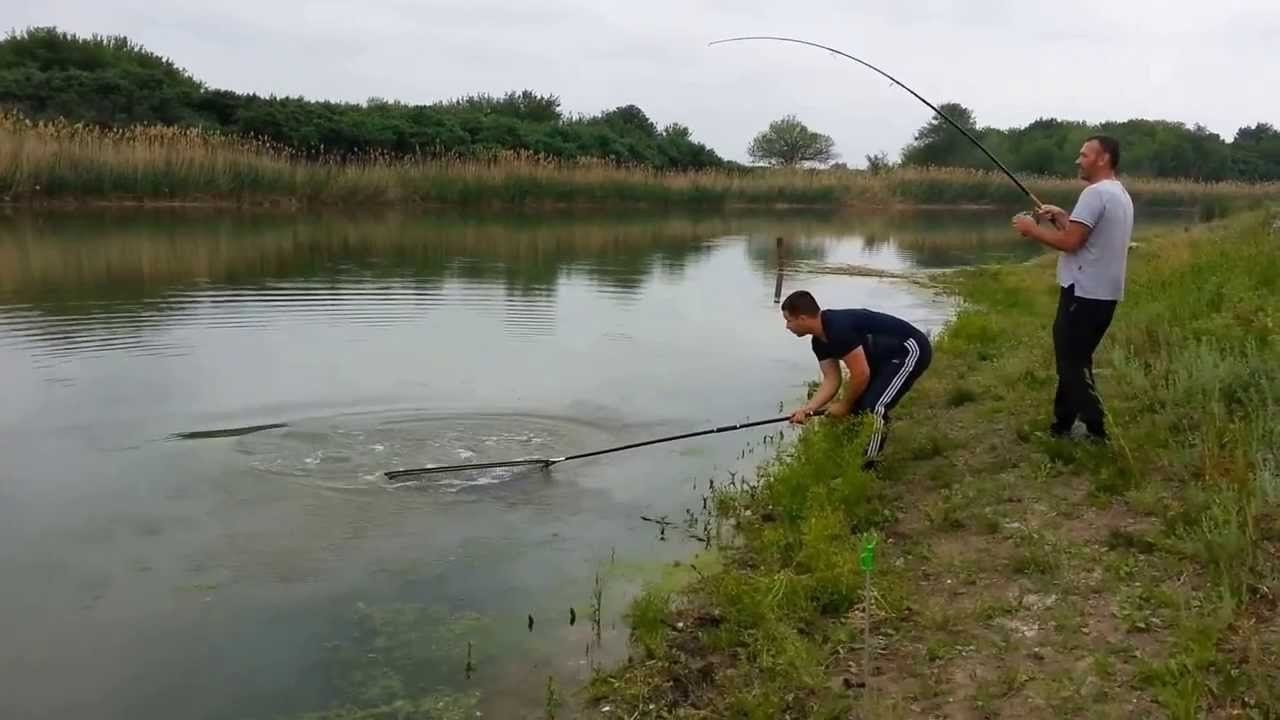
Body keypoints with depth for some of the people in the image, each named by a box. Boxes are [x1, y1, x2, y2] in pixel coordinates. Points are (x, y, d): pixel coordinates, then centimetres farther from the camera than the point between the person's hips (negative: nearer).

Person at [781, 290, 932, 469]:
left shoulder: (838, 328, -30)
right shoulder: (819, 340, 1)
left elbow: (861, 374, -27)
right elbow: (831, 380, 1)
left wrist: (844, 405, -12)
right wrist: (807, 409, -13)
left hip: (910, 350, -10)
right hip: (887, 356, 10)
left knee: (874, 408, -19)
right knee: (856, 404, 8)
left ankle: (867, 471, -9)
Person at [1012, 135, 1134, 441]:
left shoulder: (1096, 193, -15)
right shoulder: (1120, 194, 18)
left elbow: (1070, 242, -21)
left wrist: (1033, 229, -8)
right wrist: (1062, 217, 15)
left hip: (1085, 293, -10)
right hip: (1104, 292, 10)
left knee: (1072, 362, -5)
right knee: (1073, 359, 16)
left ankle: (1097, 431, -4)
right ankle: (1063, 425, 22)